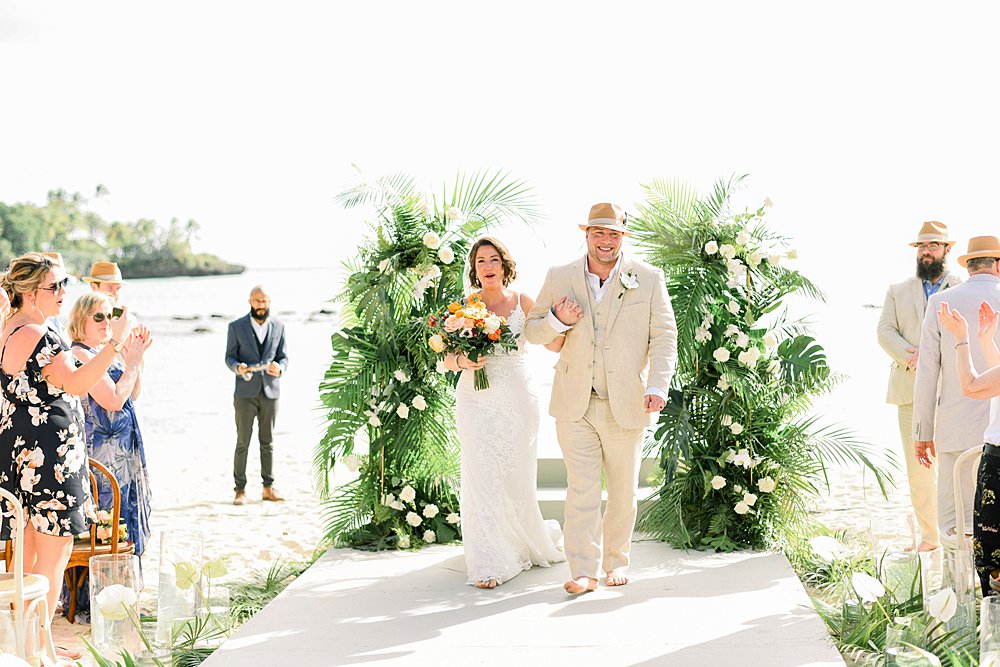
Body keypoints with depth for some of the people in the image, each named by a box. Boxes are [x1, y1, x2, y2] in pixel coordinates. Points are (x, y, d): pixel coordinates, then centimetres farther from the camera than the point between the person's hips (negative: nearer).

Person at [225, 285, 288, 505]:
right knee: (242, 442, -2)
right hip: (245, 392, -2)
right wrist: (238, 367, -21)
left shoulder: (278, 327, 10)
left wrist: (279, 368, -15)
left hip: (270, 391, 2)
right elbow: (229, 357, 1)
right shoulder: (236, 327, 3)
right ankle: (240, 489, 3)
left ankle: (268, 487, 11)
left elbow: (284, 356, 8)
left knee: (267, 441, 6)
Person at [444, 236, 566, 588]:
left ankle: (533, 539, 34)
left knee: (517, 476, 5)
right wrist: (462, 361, -15)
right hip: (476, 401, 0)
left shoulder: (521, 302, 3)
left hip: (517, 398, 0)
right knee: (482, 477, -5)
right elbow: (448, 357, 7)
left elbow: (553, 344, 1)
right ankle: (490, 563, 0)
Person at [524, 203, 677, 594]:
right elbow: (532, 330, 9)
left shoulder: (649, 279, 0)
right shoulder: (560, 278, 3)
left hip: (626, 405, 0)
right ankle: (584, 570, -3)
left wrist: (658, 386, -16)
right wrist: (558, 321, -14)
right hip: (575, 404, 0)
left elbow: (664, 337, -3)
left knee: (623, 491, 12)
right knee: (581, 489, -6)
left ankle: (617, 561, 28)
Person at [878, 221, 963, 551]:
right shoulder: (898, 291, 18)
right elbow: (885, 331, 7)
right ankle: (929, 535, 8)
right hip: (911, 388, 2)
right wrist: (912, 357, -11)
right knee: (918, 467, 1)